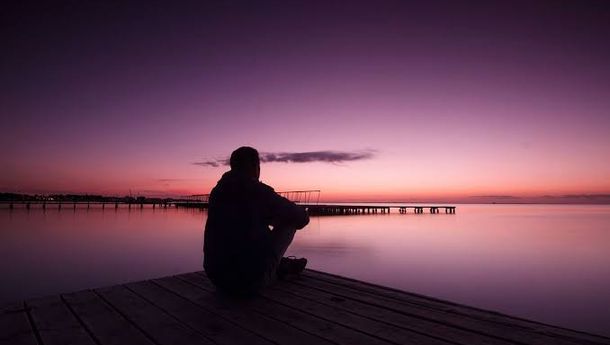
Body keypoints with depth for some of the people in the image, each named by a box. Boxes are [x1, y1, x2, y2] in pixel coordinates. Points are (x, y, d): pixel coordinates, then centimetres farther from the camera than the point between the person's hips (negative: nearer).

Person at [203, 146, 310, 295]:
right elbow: (302, 217, -3)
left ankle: (281, 265, 42)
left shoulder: (218, 191, 6)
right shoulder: (259, 191, -12)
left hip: (217, 277, 7)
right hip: (251, 280, -6)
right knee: (289, 222, 8)